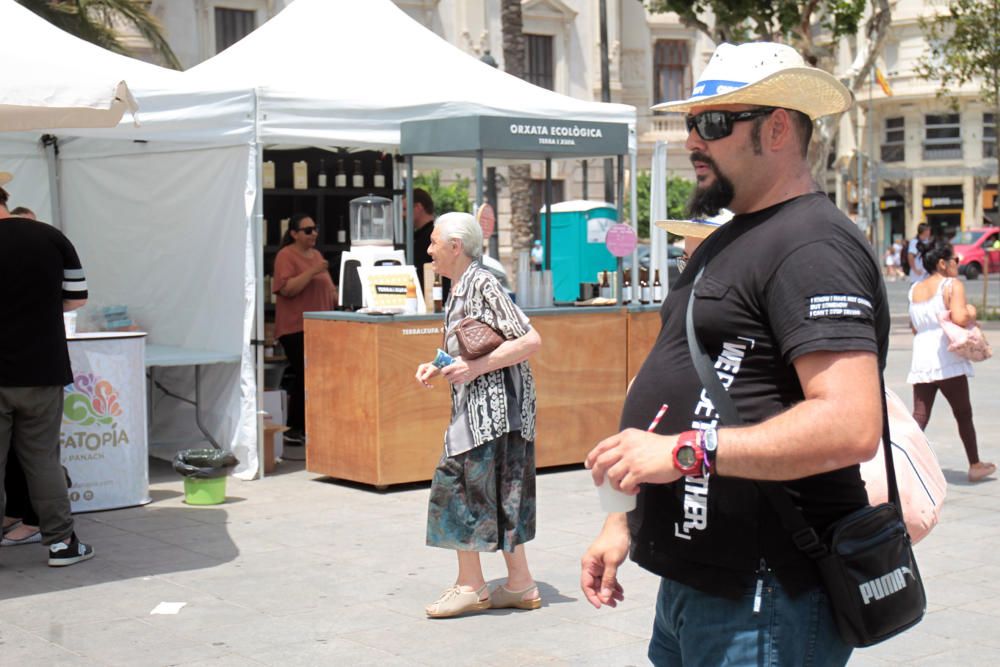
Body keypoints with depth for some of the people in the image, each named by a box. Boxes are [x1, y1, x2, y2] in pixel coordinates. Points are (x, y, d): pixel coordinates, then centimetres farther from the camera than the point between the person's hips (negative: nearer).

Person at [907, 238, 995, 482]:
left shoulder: (915, 290, 13)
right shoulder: (953, 285, -7)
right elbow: (960, 318, -22)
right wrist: (972, 313, -2)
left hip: (920, 362, 5)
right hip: (948, 361, -5)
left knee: (919, 416, 4)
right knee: (963, 415, 12)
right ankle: (975, 465, 25)